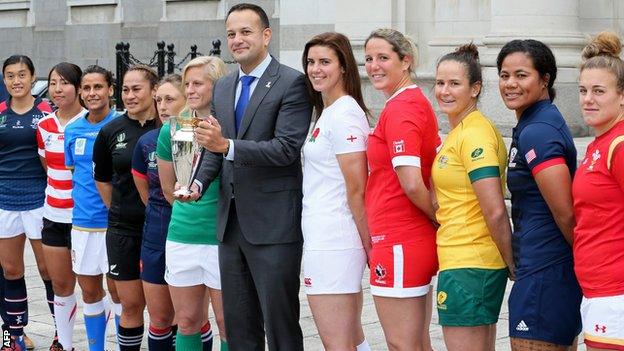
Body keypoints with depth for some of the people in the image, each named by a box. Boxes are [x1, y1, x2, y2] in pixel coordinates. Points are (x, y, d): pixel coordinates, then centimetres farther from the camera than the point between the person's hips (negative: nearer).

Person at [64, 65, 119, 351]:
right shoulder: (73, 131, 7)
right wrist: (81, 200, 8)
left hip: (115, 221, -4)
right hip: (82, 222, 5)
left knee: (117, 291, 2)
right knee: (89, 292, 12)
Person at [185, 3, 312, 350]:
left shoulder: (292, 83, -9)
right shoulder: (223, 87, 14)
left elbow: (287, 149, -18)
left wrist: (227, 145, -27)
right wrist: (199, 182, -1)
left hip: (273, 225, -7)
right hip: (231, 223, 7)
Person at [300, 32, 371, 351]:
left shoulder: (343, 113, -13)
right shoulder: (328, 112, 17)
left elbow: (356, 190, -14)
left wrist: (367, 244, -9)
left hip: (330, 240, -10)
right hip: (324, 238, 10)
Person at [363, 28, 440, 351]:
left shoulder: (398, 109, -16)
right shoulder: (417, 102, 13)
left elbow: (412, 184, -23)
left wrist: (437, 218, -7)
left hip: (399, 244, -10)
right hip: (418, 239, 10)